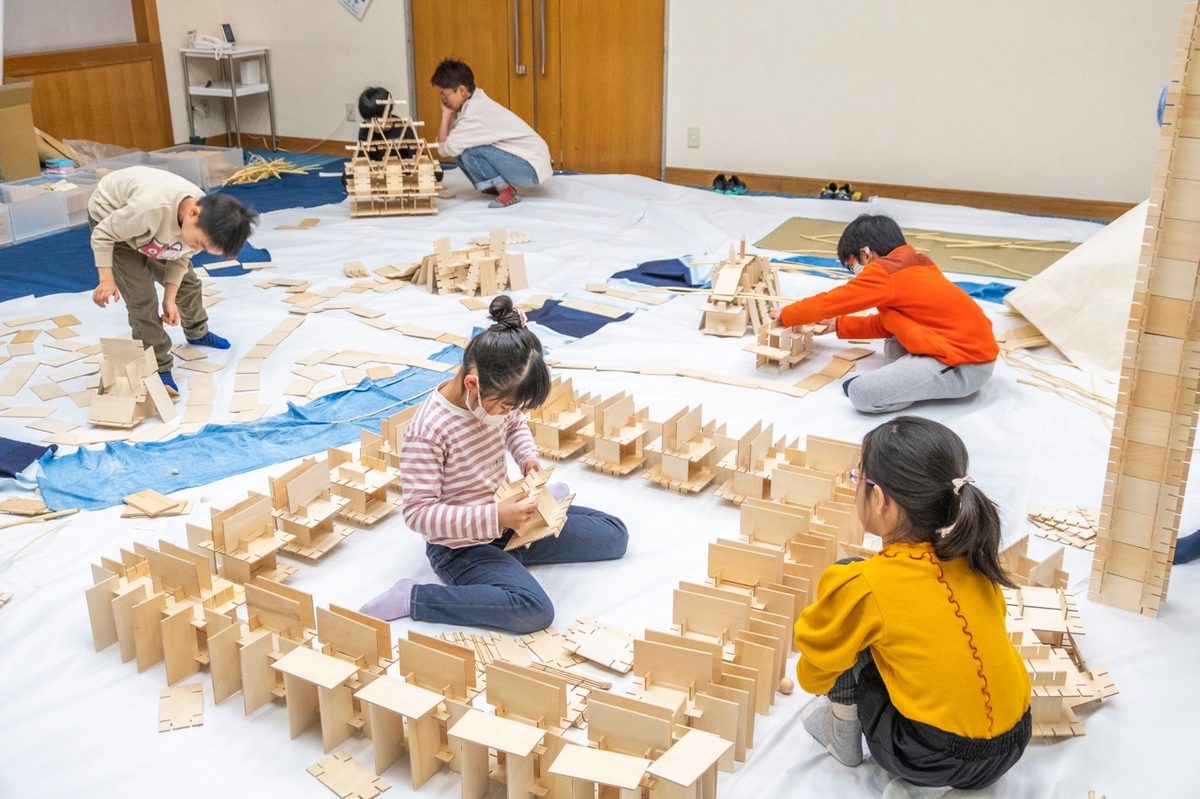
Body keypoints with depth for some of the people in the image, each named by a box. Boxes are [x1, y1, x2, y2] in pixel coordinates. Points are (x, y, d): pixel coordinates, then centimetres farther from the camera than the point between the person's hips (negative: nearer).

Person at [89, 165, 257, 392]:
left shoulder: (205, 223, -25)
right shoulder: (151, 207, -47)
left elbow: (179, 257, -7)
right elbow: (103, 235, -30)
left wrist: (169, 299, -10)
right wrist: (107, 279, -29)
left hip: (150, 225, 6)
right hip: (109, 219, -6)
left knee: (187, 281, 17)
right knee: (142, 299, -14)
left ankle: (197, 332, 45)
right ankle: (158, 369, 0)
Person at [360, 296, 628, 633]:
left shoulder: (494, 397, -8)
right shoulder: (428, 430, -29)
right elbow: (418, 512, -27)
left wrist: (528, 456, -5)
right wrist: (495, 517, -33)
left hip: (505, 519, 7)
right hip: (461, 547, -7)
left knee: (614, 535, 5)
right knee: (534, 610, -32)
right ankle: (413, 597, -16)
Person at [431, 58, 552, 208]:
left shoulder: (475, 111, -22)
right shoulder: (473, 104, 6)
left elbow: (445, 149, -22)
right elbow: (443, 144, 2)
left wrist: (446, 114, -6)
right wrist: (448, 115, -8)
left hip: (530, 168, -9)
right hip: (518, 159, 9)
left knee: (470, 151, -22)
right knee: (460, 148, 4)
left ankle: (507, 191, -8)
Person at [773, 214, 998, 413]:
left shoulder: (883, 273, -10)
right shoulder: (915, 265, 18)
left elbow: (827, 303, 0)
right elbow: (886, 324, 27)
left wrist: (785, 315, 16)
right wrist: (839, 325, 34)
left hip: (965, 366, -10)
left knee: (862, 393, -18)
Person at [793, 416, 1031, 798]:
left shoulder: (861, 586, -19)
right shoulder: (971, 554, -3)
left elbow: (814, 676, -3)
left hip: (937, 761, -5)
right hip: (1011, 741, 6)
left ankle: (843, 735, 19)